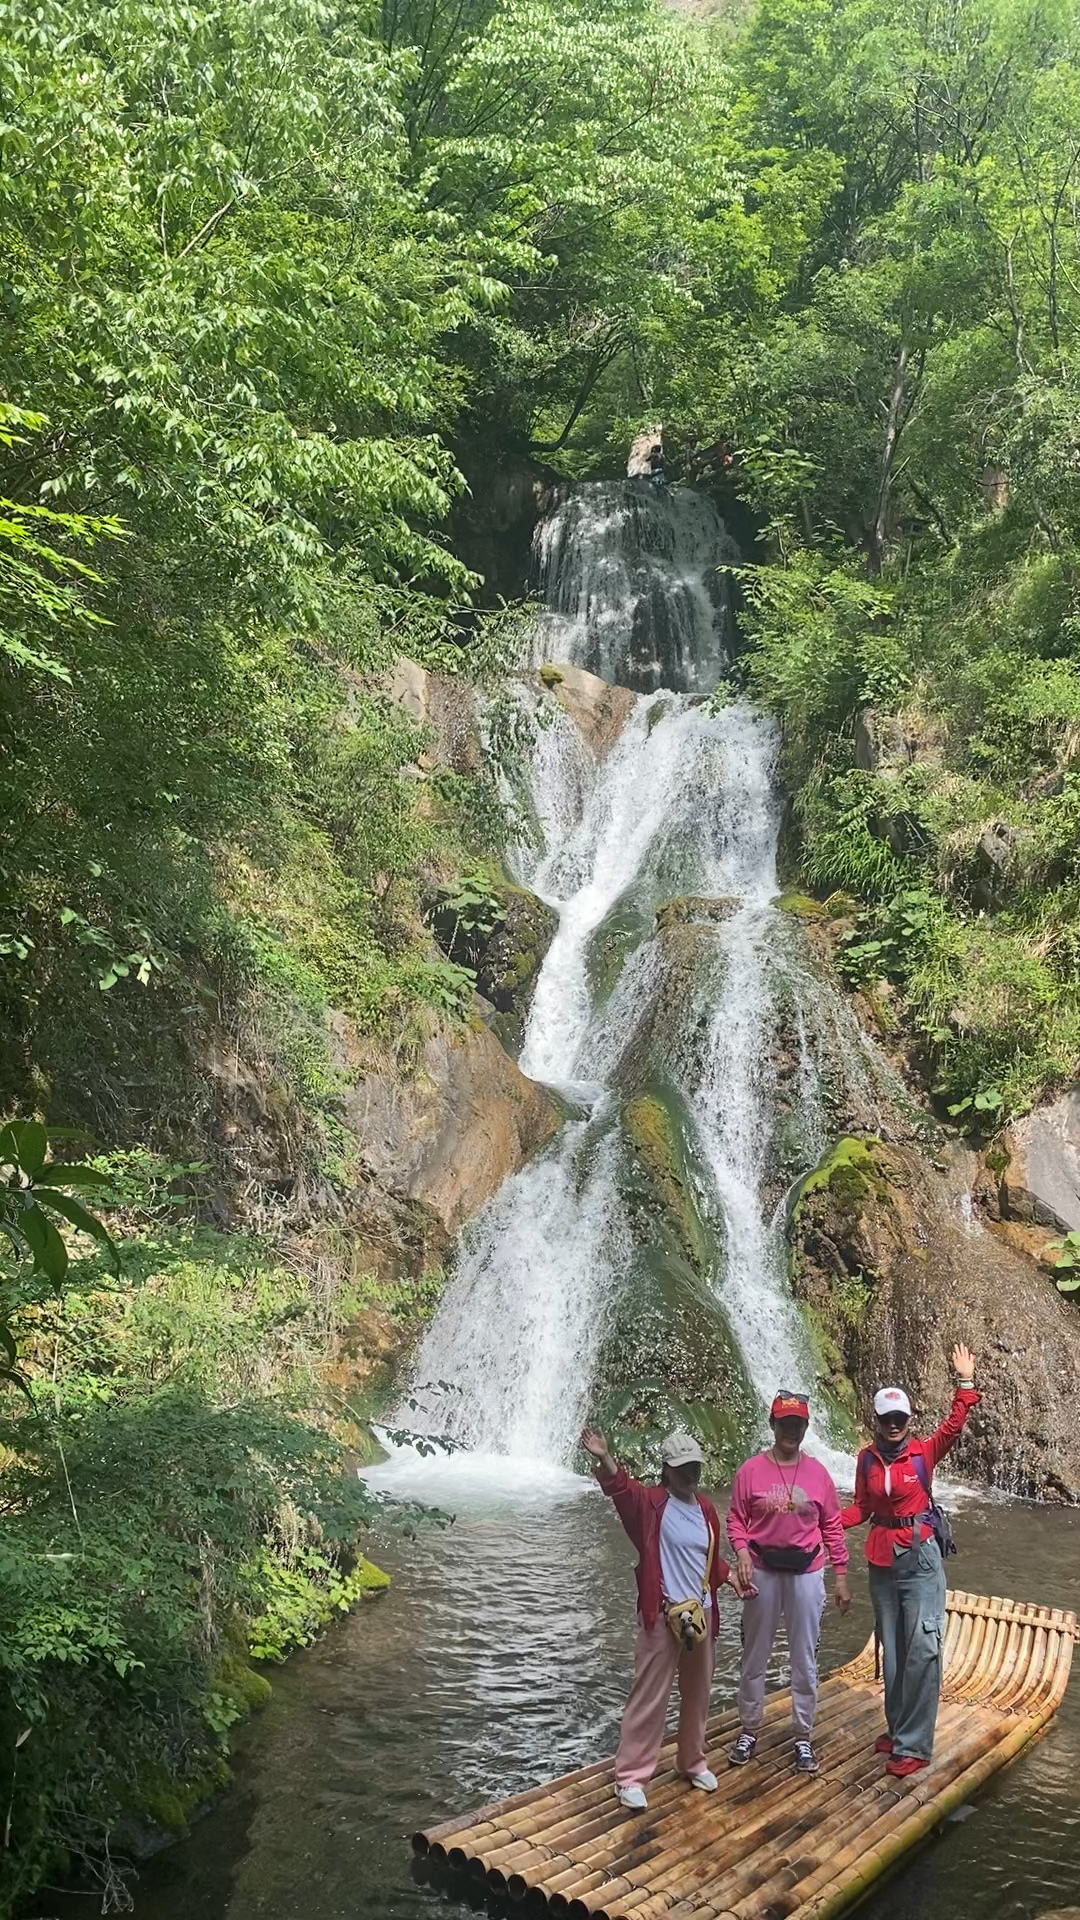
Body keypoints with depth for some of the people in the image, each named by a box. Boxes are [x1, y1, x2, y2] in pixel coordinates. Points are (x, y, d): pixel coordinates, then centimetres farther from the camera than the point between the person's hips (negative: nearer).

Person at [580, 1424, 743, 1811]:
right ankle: (631, 1775, 9)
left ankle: (693, 1761, 36)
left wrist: (729, 1575, 5)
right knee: (649, 1696, -1)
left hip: (702, 1612, 6)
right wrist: (604, 1459, -51)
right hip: (662, 1614, -6)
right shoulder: (650, 1502, -10)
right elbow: (620, 1488, -31)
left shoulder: (706, 1508, 8)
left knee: (698, 1694, 18)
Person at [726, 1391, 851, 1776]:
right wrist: (742, 1554, -17)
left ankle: (803, 1738, 19)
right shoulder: (751, 1470, -4)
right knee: (754, 1656, 9)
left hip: (806, 1573, 1)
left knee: (804, 1659, 7)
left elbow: (832, 1527, 5)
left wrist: (841, 1577, 5)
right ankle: (749, 1731, 23)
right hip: (762, 1572, 0)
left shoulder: (818, 1473, 0)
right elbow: (736, 1519, -1)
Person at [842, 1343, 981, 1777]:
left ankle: (913, 1746, -2)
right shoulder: (867, 1460, 3)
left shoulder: (924, 1453, -7)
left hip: (920, 1558, -4)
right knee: (891, 1649, 13)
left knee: (921, 1649, -7)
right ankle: (897, 1729, 26)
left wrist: (966, 1383, -31)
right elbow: (861, 1508, 9)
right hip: (882, 1560, 4)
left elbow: (954, 1426, -23)